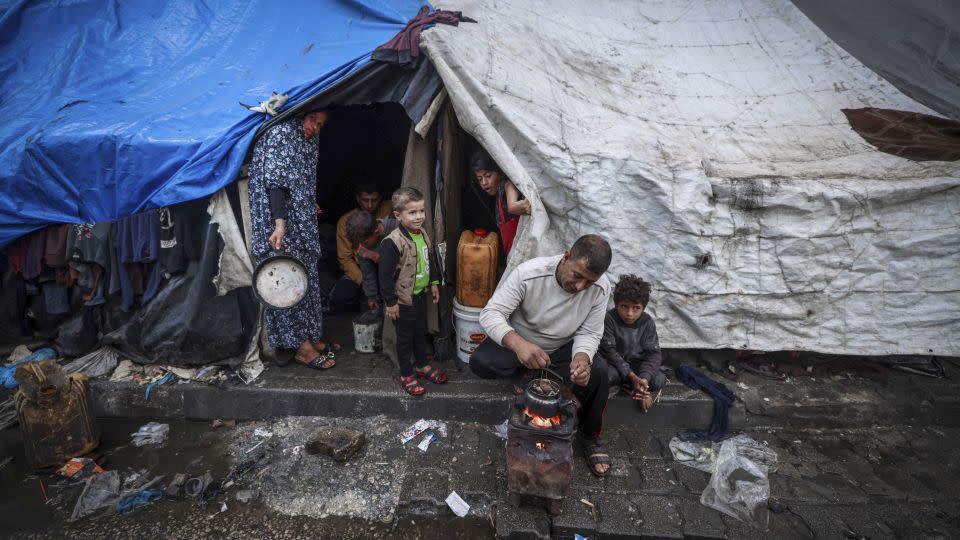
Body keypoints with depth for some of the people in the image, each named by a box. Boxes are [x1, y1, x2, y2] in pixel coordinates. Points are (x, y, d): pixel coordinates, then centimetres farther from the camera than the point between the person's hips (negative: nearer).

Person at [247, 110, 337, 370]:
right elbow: (274, 181, -23)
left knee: (306, 275, 11)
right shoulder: (283, 133, -13)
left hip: (302, 221, 9)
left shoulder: (310, 141, 13)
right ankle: (302, 346, 2)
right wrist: (280, 224, -30)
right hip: (280, 218, -9)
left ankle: (312, 337, 21)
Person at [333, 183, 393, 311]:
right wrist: (363, 280, -20)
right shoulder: (345, 221, -4)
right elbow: (345, 258, -6)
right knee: (340, 299, -25)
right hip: (357, 270, 0)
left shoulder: (388, 210, -4)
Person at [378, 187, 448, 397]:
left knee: (421, 332, 21)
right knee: (405, 337, 9)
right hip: (403, 299, -7)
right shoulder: (392, 242, -24)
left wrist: (434, 283, 15)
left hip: (420, 294, 7)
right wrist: (390, 302, -18)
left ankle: (422, 365, 41)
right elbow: (385, 274, -21)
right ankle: (406, 375, 26)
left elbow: (430, 260, 16)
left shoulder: (423, 234, 1)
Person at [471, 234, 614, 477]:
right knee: (479, 362, -29)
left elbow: (589, 333, -12)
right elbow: (490, 313, -32)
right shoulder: (528, 273, -31)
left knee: (597, 376, -24)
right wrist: (518, 343, -52)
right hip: (518, 344, -2)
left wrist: (582, 358, -36)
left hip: (563, 348, 2)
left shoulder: (600, 289, -20)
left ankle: (591, 436, 5)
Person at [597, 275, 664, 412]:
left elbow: (653, 353, -11)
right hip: (614, 363, -4)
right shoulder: (609, 319, -20)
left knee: (659, 380, -21)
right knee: (608, 375, -37)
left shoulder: (647, 322, -10)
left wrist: (644, 378, -30)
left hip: (636, 363, 4)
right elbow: (609, 350, -20)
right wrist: (631, 376, -30)